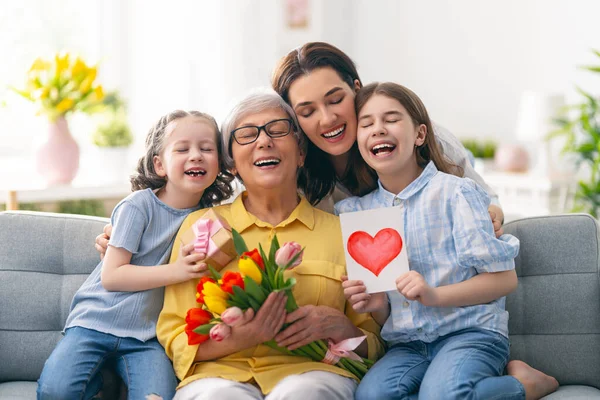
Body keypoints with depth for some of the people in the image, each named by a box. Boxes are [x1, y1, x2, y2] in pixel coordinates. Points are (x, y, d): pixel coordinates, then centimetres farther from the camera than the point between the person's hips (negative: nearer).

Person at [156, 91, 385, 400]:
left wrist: (340, 327, -7)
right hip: (222, 373, 0)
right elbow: (174, 339, 8)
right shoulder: (200, 225, 14)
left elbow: (373, 348, 15)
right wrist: (237, 338, -12)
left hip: (310, 372, 0)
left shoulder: (341, 231, 13)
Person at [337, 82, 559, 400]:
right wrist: (376, 304, -10)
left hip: (470, 330, -3)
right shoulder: (355, 212, 10)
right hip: (407, 344, 4)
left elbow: (504, 278, -6)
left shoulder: (454, 192, -2)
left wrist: (435, 295, -19)